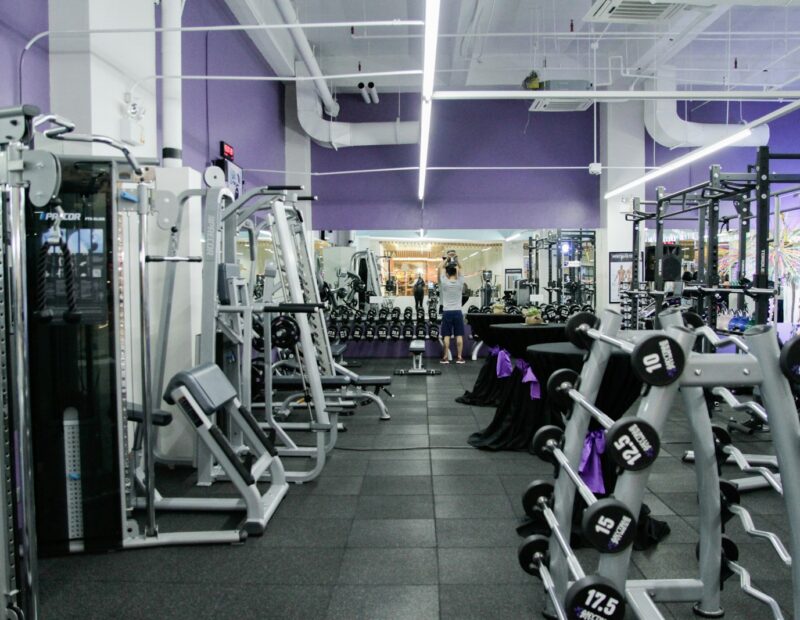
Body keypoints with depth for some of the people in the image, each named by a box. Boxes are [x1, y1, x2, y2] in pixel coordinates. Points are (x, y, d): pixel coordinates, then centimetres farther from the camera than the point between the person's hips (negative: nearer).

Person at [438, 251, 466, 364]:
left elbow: (441, 268, 4)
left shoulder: (444, 282, -7)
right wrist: (456, 258, 5)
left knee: (446, 335, 1)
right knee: (459, 335, 3)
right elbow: (460, 268, 9)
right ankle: (459, 358, 4)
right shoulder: (460, 282, -4)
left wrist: (447, 258, 7)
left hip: (447, 312, -1)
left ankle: (445, 358, 2)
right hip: (457, 312, 1)